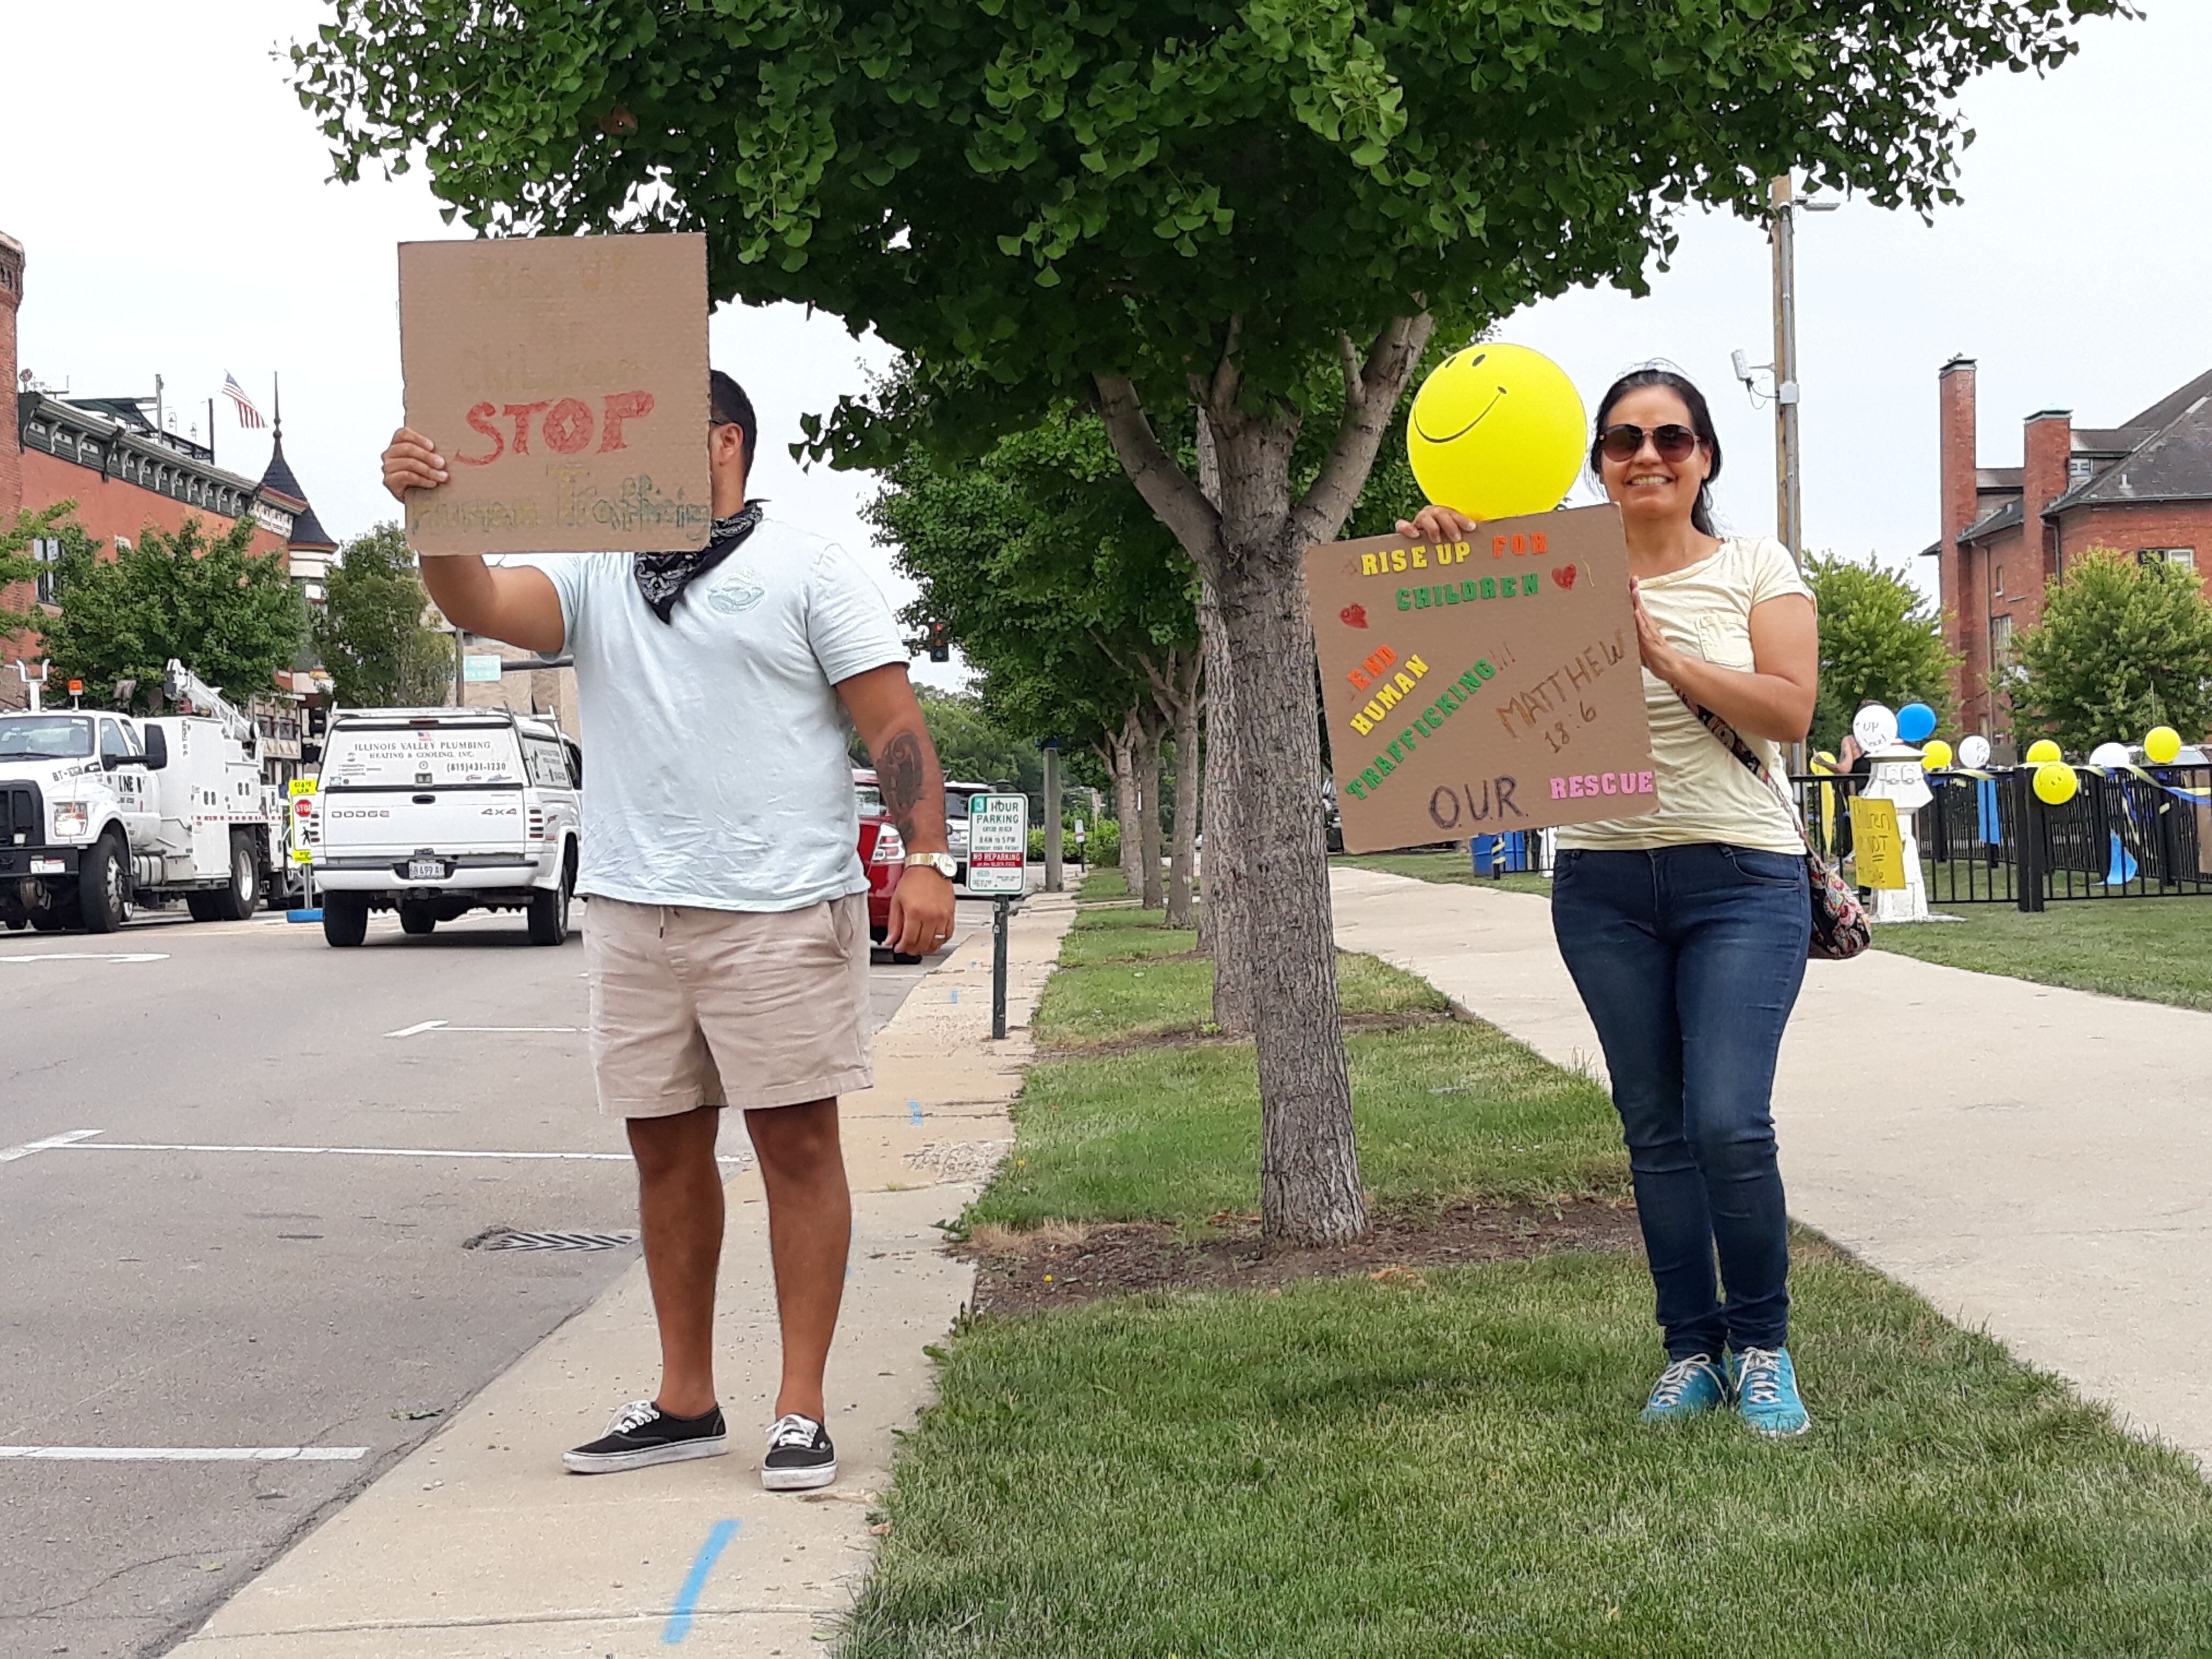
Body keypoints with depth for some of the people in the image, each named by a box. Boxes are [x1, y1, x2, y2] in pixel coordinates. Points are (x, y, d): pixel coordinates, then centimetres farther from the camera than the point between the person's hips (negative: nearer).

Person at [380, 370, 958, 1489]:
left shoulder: (806, 571, 3)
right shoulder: (596, 575, 15)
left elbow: (892, 721, -3)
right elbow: (481, 606, -3)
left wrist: (926, 857, -14)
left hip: (778, 910, -5)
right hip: (629, 909, 5)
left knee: (798, 1145, -2)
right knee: (665, 1149, 10)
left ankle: (800, 1410, 3)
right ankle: (685, 1403, 20)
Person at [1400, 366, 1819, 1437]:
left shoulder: (1754, 568, 3)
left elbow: (1789, 712, -8)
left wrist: (1661, 650, -17)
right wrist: (1435, 551, -14)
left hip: (1741, 876, -3)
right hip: (1604, 884, 3)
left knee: (1728, 1124, -14)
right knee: (1654, 1131, 7)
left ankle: (1761, 1348, 4)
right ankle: (1692, 1351, 18)